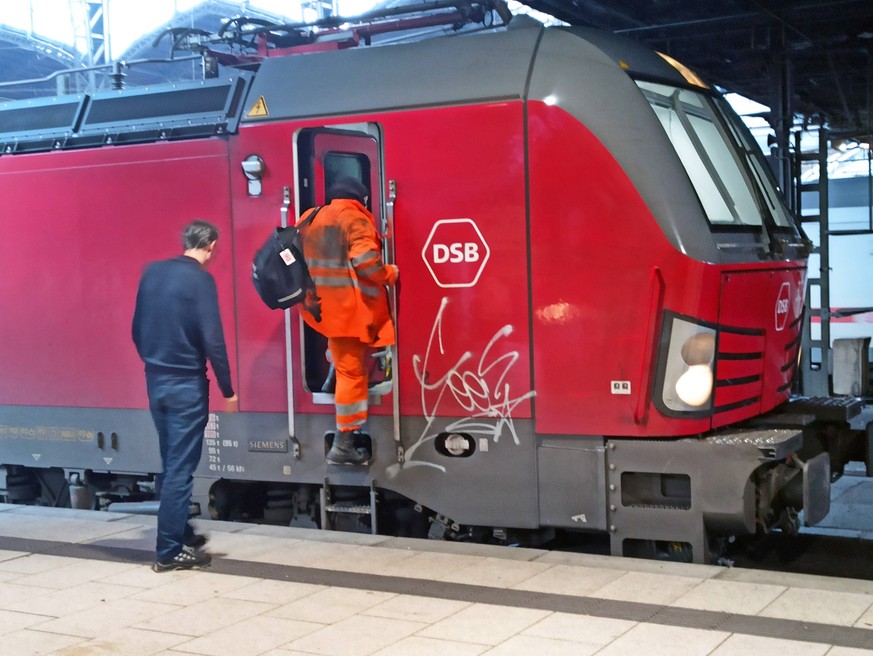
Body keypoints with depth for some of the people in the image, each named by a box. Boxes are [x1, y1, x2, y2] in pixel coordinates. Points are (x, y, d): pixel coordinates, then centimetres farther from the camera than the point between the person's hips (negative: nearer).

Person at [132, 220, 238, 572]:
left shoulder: (151, 272, 7)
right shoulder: (200, 279, -13)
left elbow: (137, 329, 13)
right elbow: (212, 339, -16)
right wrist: (228, 389, -8)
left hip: (155, 381, 7)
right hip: (186, 384, -7)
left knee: (171, 463, 18)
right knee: (181, 467, -1)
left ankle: (180, 533, 29)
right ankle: (170, 551, 2)